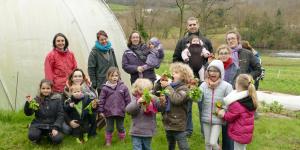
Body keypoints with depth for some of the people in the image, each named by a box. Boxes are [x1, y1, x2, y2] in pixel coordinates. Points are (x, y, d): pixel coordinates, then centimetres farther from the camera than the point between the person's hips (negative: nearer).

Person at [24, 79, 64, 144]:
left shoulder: (56, 99, -2)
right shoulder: (37, 99, 0)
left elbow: (60, 115, -3)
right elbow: (28, 113, -6)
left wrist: (56, 128, -14)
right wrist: (28, 103, -25)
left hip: (52, 125, 0)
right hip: (38, 125, 0)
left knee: (57, 139, -26)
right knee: (32, 136, -30)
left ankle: (49, 134, 9)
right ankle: (39, 135, 7)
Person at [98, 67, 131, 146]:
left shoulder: (123, 87, -4)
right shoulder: (105, 88, -5)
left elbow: (128, 99, 1)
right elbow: (101, 100, -1)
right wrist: (101, 110, -3)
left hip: (120, 112, 1)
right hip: (109, 112, 0)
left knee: (120, 127, 15)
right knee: (109, 128, 12)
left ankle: (122, 140, 34)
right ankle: (108, 142, 26)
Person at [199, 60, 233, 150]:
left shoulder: (226, 86, -12)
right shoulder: (204, 84, -5)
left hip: (218, 119, -3)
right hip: (206, 118, 3)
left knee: (213, 143, -4)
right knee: (207, 143, 16)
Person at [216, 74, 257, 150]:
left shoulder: (237, 104, -27)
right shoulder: (251, 99, -2)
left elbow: (230, 117, -16)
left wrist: (223, 114, 1)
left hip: (239, 133, -8)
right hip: (247, 132, 8)